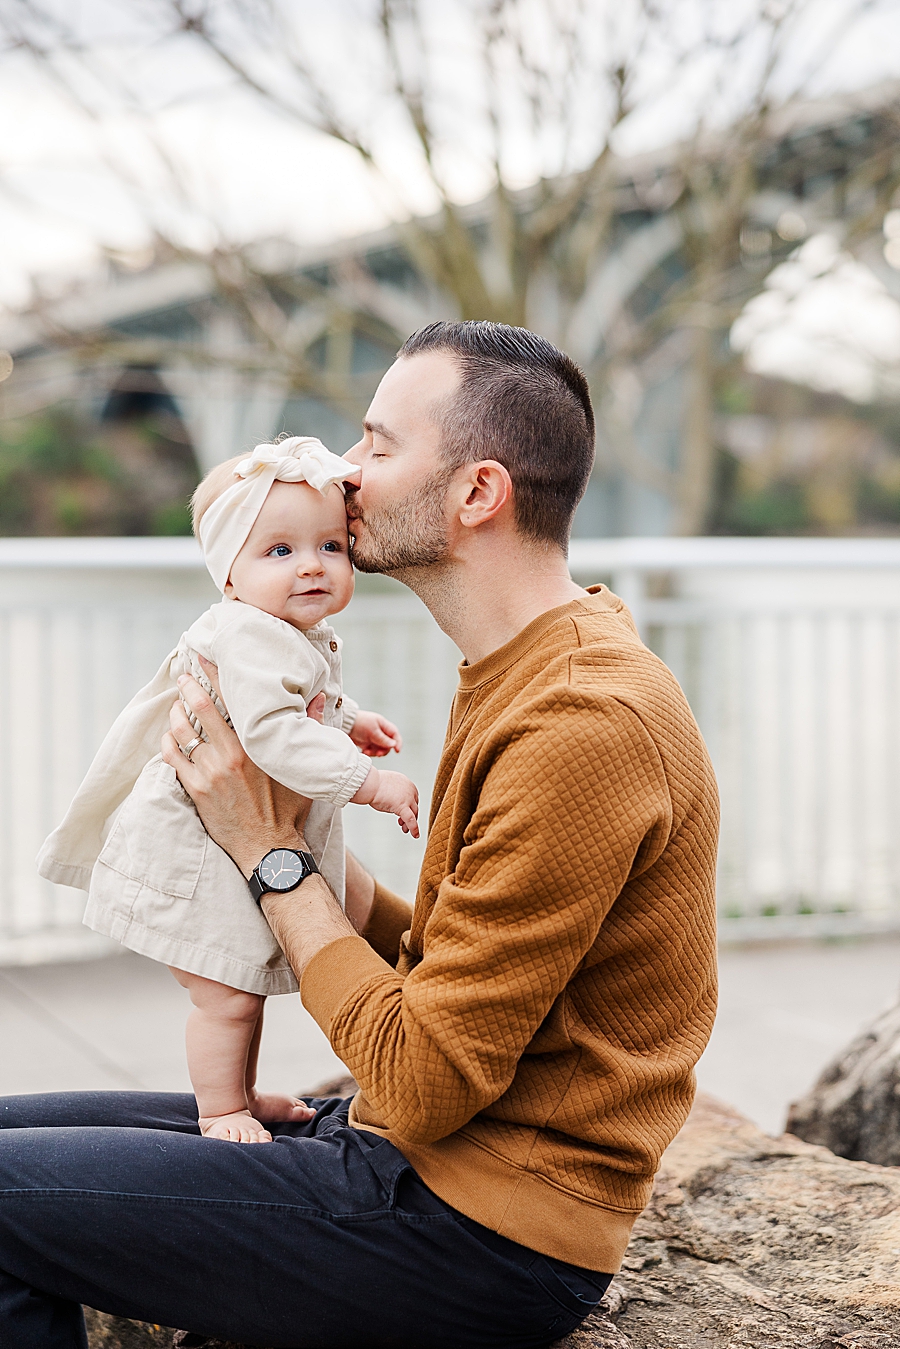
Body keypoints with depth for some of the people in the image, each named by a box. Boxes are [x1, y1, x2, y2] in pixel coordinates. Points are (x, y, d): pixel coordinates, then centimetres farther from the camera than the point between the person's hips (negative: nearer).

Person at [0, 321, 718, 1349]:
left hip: (482, 1236, -10)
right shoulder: (516, 677, 13)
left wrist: (272, 851, -12)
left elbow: (422, 1086, -21)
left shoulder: (584, 726, -22)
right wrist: (299, 837, 1)